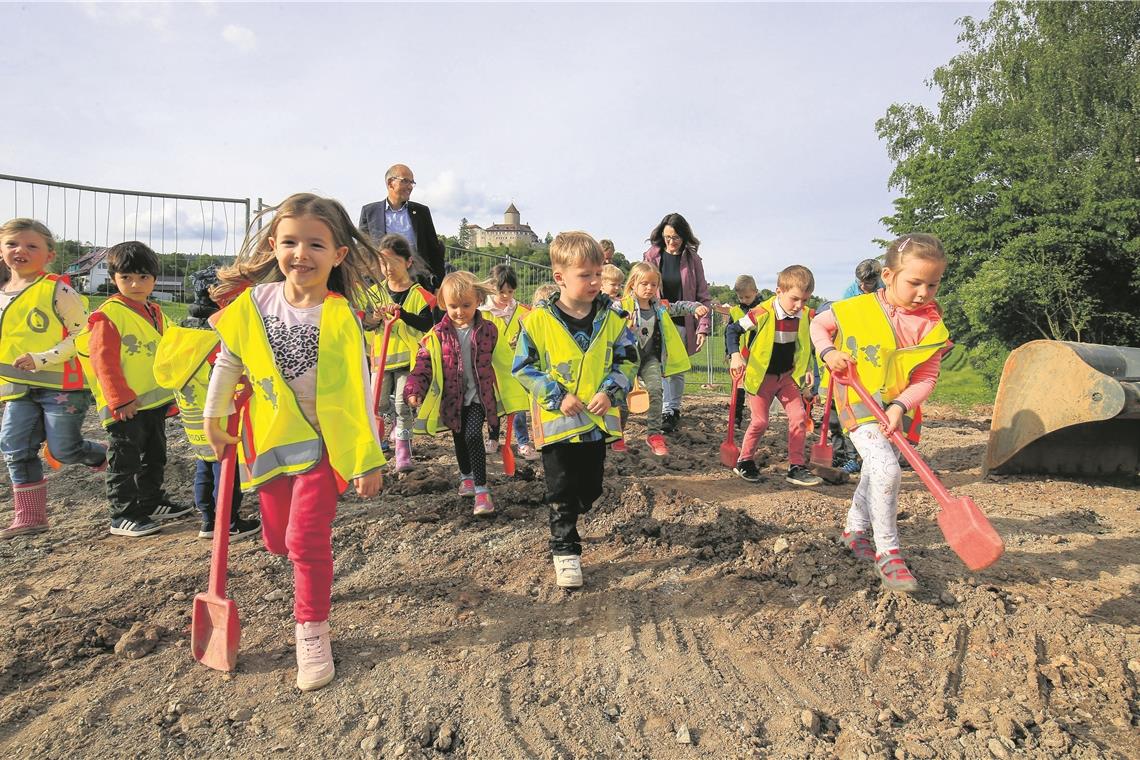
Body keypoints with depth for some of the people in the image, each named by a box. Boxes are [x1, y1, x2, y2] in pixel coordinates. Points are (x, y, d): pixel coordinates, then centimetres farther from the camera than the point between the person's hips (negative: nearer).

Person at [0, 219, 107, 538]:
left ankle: (108, 456, 32)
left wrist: (41, 359, -21)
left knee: (64, 450, 0)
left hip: (61, 384, -7)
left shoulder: (57, 290, -11)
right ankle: (29, 517, 14)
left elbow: (84, 335, -14)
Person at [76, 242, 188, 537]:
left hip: (156, 401, 8)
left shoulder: (156, 313, 11)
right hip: (125, 407, -8)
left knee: (155, 456, 19)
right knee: (125, 461, 1)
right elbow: (103, 360, -17)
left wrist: (171, 395, 19)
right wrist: (121, 400, -19)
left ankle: (151, 503, 33)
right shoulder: (108, 315, -13)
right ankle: (122, 515, 10)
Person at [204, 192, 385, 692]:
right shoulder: (252, 303, -7)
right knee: (277, 537, 17)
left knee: (307, 537, -10)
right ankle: (310, 576, 51)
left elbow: (358, 394, -14)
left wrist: (368, 460, -13)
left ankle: (312, 632, 8)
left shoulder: (341, 317, -16)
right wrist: (214, 420, 15)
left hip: (322, 440, -4)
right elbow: (228, 362, 8)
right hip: (268, 438, 4)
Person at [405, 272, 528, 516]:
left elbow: (504, 361, 3)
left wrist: (513, 392, 6)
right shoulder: (437, 335, -8)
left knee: (473, 436, -19)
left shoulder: (489, 329, -7)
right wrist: (414, 390, -24)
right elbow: (423, 364, -9)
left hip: (480, 395, -2)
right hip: (453, 398, 2)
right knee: (460, 440, 18)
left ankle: (481, 489, -10)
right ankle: (466, 476, 44)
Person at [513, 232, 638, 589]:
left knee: (590, 488, 16)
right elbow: (523, 366, -6)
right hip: (557, 421, -3)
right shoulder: (539, 320, -11)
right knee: (561, 490, 3)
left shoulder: (611, 317, -2)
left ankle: (565, 523, 45)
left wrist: (610, 392, -12)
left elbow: (627, 360, 4)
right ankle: (564, 550, 17)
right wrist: (557, 396, -14)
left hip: (598, 419, 4)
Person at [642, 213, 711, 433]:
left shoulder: (692, 260, 1)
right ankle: (669, 411, 3)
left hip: (681, 322, 0)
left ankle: (672, 410, 18)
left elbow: (703, 296, 1)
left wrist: (703, 327, -6)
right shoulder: (652, 256, 2)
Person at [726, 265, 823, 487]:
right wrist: (736, 355, -26)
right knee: (760, 421, -3)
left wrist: (807, 369, 9)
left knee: (798, 416, -5)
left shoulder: (807, 316, -7)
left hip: (788, 376, 4)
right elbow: (732, 330, -12)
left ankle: (796, 467, 4)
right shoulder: (763, 314, -22)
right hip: (761, 377, -4)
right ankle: (744, 462, 18)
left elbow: (809, 343, 13)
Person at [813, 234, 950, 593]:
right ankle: (887, 552, -9)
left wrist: (900, 406, -22)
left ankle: (854, 530, 42)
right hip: (857, 402, -5)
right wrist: (829, 351, -16)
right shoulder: (856, 310, -14)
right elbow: (819, 325, 3)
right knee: (886, 470, -21)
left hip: (896, 408, 5)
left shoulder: (932, 327, -7)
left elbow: (926, 379, -6)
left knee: (874, 473, 19)